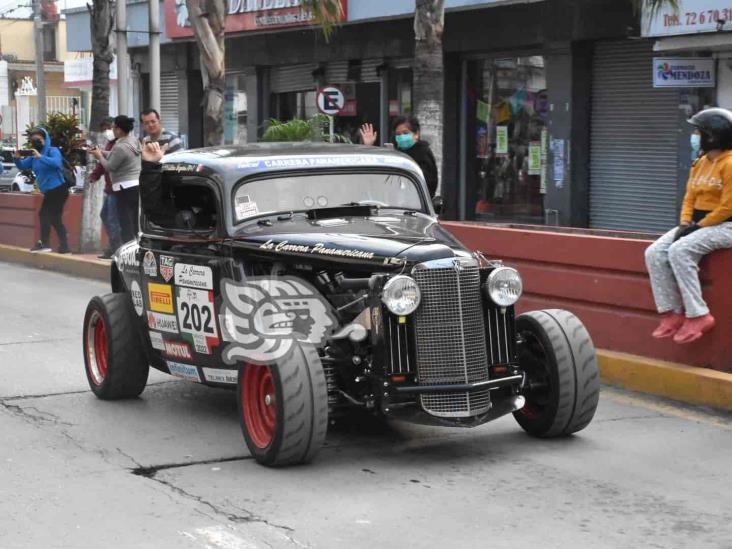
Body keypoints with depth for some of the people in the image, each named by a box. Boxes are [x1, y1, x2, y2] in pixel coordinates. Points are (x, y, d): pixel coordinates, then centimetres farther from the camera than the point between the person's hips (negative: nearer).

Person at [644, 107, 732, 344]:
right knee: (654, 252, -9)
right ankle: (672, 313, -11)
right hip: (698, 224, 9)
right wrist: (684, 224, -4)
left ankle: (698, 315, -25)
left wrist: (698, 226, -17)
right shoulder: (700, 163, 14)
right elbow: (690, 198, 13)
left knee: (679, 251, -31)